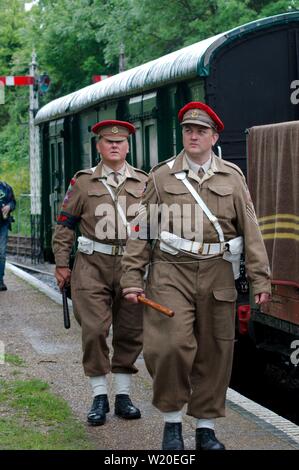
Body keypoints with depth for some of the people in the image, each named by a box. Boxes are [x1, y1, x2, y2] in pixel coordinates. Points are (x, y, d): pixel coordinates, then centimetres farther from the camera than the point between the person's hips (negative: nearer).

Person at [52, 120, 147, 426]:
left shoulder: (144, 183, 9)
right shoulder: (83, 182, 6)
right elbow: (65, 225, 8)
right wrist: (61, 264, 3)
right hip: (93, 264, -2)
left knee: (130, 332, 5)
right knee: (94, 330, -8)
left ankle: (123, 395, 17)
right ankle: (99, 397, 2)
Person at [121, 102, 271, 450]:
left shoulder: (232, 177, 10)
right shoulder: (161, 176, 7)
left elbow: (250, 230, 7)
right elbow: (142, 229, 6)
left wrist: (260, 278, 1)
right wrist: (132, 277, 0)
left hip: (217, 275, 2)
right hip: (171, 273, -2)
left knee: (215, 352, 5)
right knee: (169, 345, -15)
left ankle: (206, 428, 17)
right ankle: (172, 420, 4)